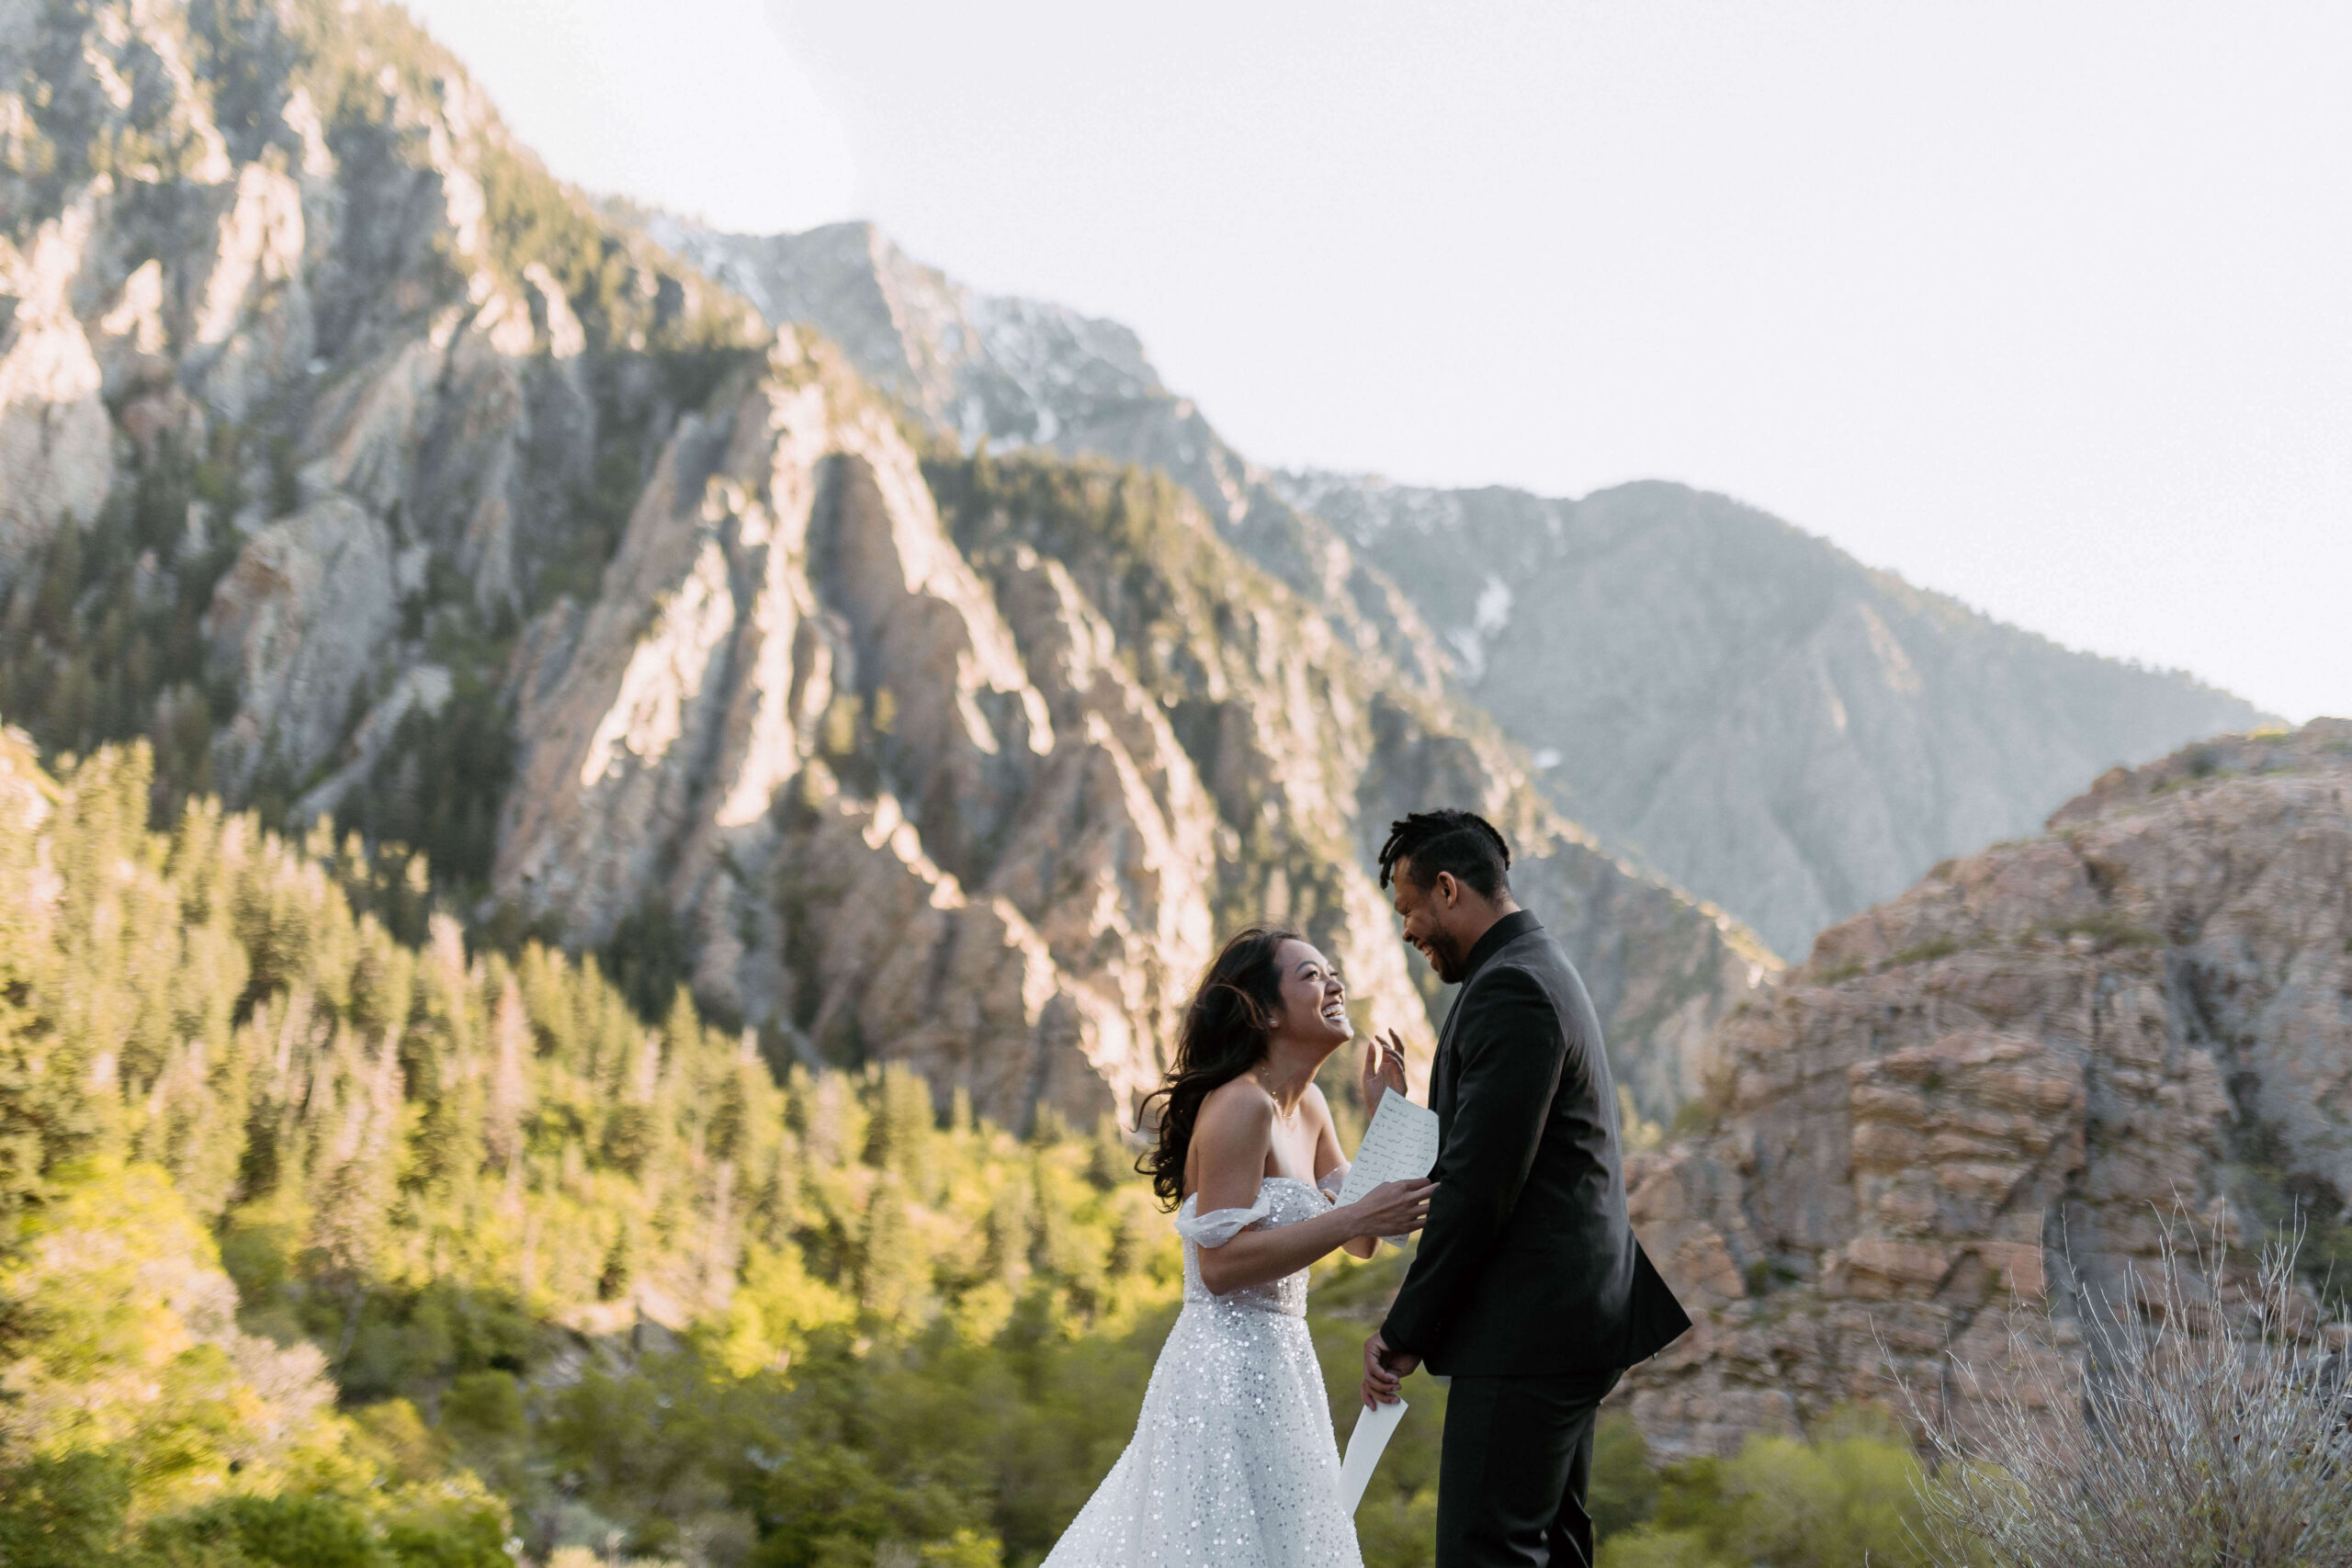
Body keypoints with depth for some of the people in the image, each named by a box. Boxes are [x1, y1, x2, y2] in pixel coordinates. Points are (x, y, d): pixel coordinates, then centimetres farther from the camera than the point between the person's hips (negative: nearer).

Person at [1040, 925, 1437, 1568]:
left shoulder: (1306, 1105, 11)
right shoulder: (1241, 1105, -17)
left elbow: (1361, 1243, 13)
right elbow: (1221, 1262, -23)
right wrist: (1356, 1216, -25)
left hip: (1276, 1361, 9)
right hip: (1230, 1365, -9)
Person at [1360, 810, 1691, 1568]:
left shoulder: (1509, 990, -17)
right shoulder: (1542, 971, 17)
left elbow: (1479, 1185, -21)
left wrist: (1405, 1333, -15)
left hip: (1528, 1330, -11)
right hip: (1572, 1317, 11)